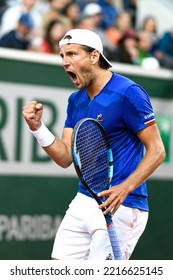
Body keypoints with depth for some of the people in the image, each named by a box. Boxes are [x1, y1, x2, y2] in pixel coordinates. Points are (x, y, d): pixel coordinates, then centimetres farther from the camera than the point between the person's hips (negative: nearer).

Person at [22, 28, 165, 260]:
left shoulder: (128, 93, -12)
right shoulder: (75, 100, 12)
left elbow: (156, 151, -14)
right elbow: (66, 157, 8)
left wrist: (124, 188, -27)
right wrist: (37, 127, -8)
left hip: (119, 207, -7)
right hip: (83, 203, 8)